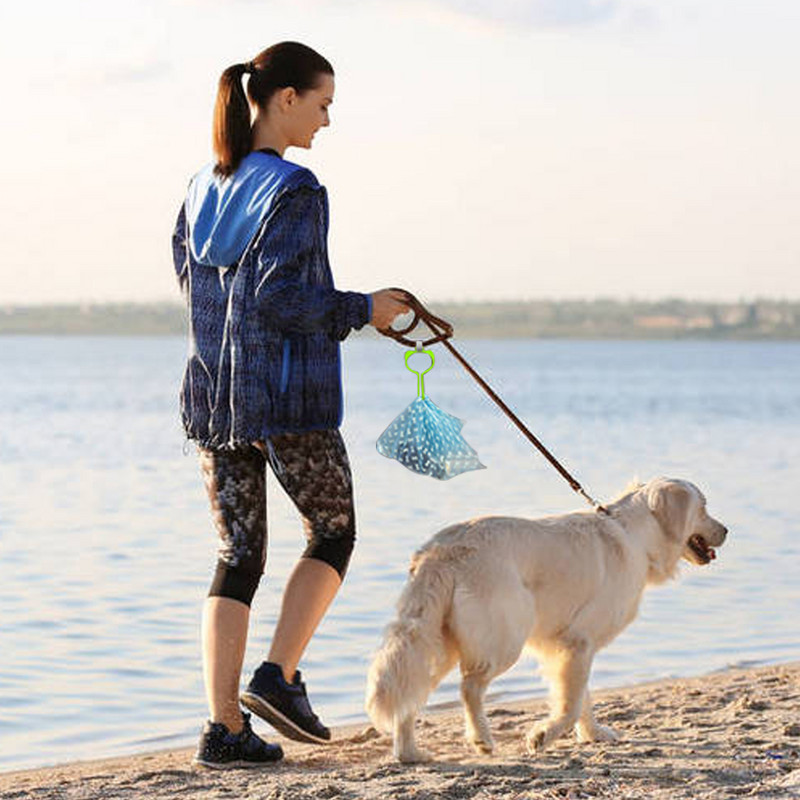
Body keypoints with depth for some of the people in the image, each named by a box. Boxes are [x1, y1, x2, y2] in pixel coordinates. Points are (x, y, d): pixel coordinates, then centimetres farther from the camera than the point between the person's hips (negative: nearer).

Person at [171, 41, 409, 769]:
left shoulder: (203, 189, 10)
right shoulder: (295, 192, -14)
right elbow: (281, 299, -20)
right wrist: (362, 309, -6)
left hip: (212, 394, 7)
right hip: (288, 396, -6)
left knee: (238, 555, 9)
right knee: (332, 533, 14)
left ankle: (224, 727, 3)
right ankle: (278, 677, 2)